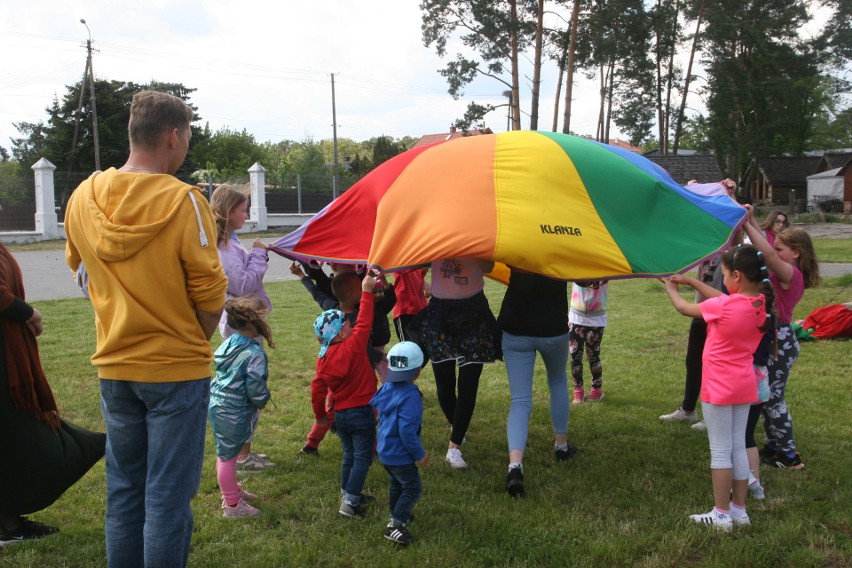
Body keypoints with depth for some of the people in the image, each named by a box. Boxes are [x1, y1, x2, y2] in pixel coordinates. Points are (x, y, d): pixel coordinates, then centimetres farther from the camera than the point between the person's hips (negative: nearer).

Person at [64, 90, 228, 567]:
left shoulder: (84, 198, 0)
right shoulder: (183, 201, -16)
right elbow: (210, 293, -13)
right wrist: (196, 342, 5)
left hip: (114, 369, 5)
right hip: (177, 371, -5)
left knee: (123, 492, 17)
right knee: (168, 499, 4)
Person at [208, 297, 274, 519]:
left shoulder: (229, 342, 2)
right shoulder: (254, 353, -23)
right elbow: (255, 388, -21)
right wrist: (262, 401, 2)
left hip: (217, 402, 9)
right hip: (233, 412, -9)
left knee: (225, 452, 23)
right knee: (228, 456, 4)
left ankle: (231, 490, 42)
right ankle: (232, 505, 18)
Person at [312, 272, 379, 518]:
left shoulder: (323, 359, -1)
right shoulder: (353, 347, -17)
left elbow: (317, 388, 3)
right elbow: (364, 323, -14)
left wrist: (320, 414, 17)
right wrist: (367, 292, -8)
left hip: (340, 414, 6)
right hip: (361, 412, -6)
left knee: (349, 455, 21)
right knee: (363, 457, 0)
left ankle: (347, 495, 30)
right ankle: (350, 502, -5)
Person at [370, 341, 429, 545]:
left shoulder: (387, 388, -2)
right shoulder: (410, 396, -27)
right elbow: (407, 430, -30)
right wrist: (419, 454, -17)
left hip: (385, 450, 9)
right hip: (400, 455, -9)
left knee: (397, 484, 27)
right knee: (413, 488, 3)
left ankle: (397, 515, 43)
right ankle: (395, 526, 3)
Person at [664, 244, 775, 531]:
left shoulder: (723, 307, -23)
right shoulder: (761, 304, -3)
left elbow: (684, 308, -6)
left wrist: (671, 288, 14)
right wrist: (690, 281, 16)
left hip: (718, 389, -7)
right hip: (744, 387, 7)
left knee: (720, 451, 2)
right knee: (738, 448, 14)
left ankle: (721, 515, 10)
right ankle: (739, 510, 23)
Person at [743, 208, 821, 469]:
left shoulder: (790, 274, -18)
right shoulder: (787, 274, 8)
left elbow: (768, 253, -34)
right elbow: (767, 249, 11)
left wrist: (746, 224, -30)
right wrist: (751, 221, 0)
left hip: (780, 342, -9)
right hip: (774, 339, 9)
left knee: (773, 398, 0)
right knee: (766, 396, 17)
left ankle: (789, 456, 10)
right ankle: (773, 446, 28)